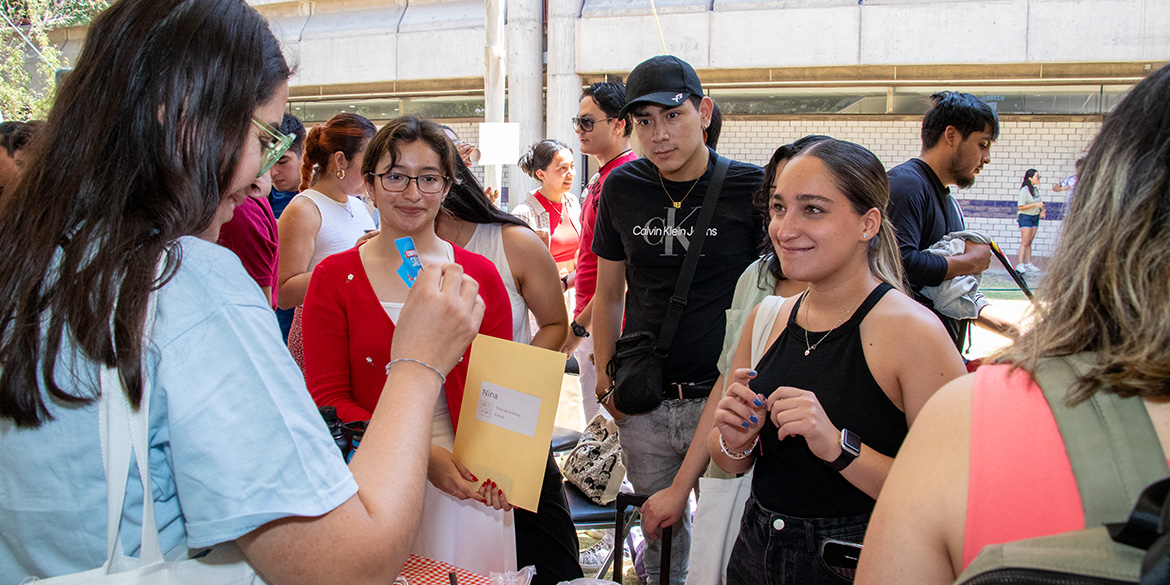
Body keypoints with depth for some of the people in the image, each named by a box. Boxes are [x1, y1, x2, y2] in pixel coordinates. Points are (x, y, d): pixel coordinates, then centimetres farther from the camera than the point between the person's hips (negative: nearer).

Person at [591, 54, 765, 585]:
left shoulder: (751, 188, -8)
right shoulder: (621, 188, 2)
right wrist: (605, 382, 9)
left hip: (722, 397, -3)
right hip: (644, 402, 3)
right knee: (658, 524, 15)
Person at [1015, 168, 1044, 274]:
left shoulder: (1035, 189, 11)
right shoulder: (1024, 190, -13)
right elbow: (1020, 206, -17)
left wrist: (1041, 208, 2)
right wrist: (1035, 204, -21)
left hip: (1035, 217, 7)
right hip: (1025, 217, -7)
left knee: (1029, 242, 9)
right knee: (1025, 242, -10)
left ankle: (1028, 264, 11)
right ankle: (1020, 265, -8)